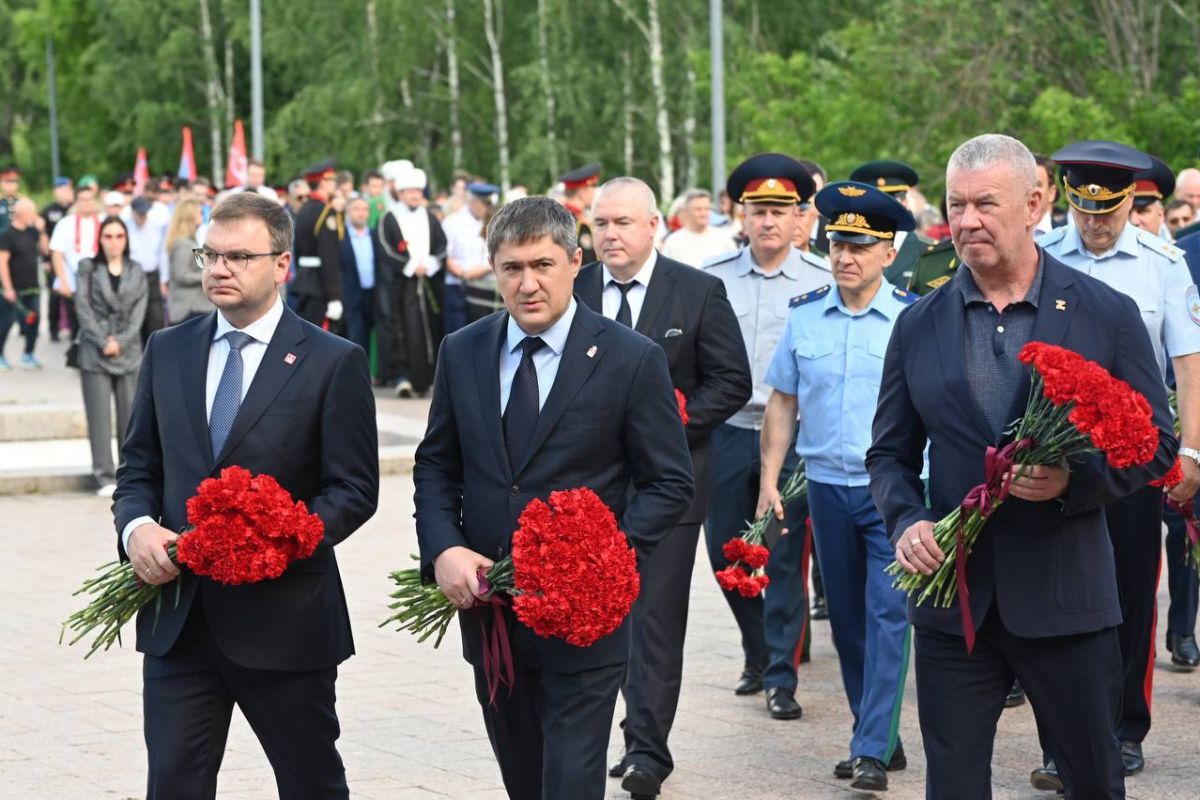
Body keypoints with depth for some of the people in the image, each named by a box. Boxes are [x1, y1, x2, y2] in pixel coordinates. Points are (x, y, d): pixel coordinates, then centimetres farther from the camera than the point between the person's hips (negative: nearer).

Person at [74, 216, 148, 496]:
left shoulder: (136, 271, 11)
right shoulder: (88, 268, 5)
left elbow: (139, 309, 4)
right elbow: (83, 307, -2)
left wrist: (121, 341, -8)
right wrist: (103, 342, -10)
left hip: (129, 350, 2)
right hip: (94, 351, -2)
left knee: (130, 412, 1)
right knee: (99, 415, -4)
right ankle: (105, 477, -3)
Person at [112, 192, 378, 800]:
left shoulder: (333, 362, -4)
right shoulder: (167, 351, 10)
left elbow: (354, 489, -6)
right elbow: (139, 468, 14)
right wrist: (136, 526, -8)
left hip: (284, 618, -3)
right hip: (178, 618, 3)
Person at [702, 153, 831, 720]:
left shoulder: (822, 282, -1)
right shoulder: (713, 280, 5)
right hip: (728, 432, 3)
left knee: (786, 558, -2)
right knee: (725, 551, 9)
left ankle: (782, 678, 5)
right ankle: (757, 652, 30)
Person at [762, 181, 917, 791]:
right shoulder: (804, 315, 5)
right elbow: (783, 402, 10)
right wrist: (770, 481, 5)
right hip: (827, 485, 4)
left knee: (887, 615, -10)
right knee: (847, 620, 11)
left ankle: (874, 751, -9)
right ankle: (879, 737, 24)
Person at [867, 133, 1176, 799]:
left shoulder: (1107, 315, -2)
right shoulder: (918, 326, 5)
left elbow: (1155, 443, -1)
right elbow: (889, 455, 11)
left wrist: (1074, 479, -19)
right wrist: (906, 521, -10)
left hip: (1067, 597, -2)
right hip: (951, 596, 2)